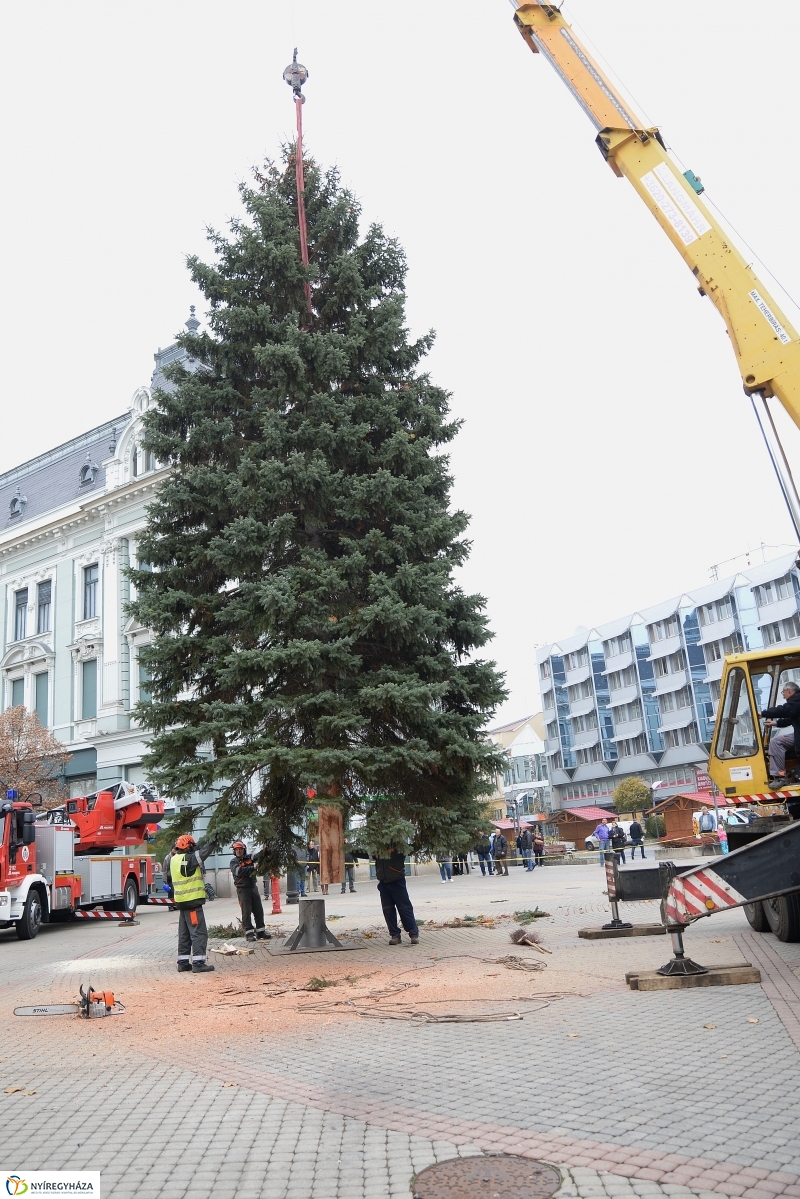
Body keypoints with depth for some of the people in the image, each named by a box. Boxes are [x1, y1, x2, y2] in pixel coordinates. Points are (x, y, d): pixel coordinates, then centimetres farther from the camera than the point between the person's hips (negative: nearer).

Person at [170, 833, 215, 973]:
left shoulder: (174, 859, 9)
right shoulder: (187, 860, -17)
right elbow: (202, 853, -17)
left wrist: (203, 844, 7)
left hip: (181, 901, 9)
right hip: (192, 900, -9)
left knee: (184, 933, 15)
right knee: (199, 932, -6)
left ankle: (183, 962, 19)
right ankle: (198, 963, -8)